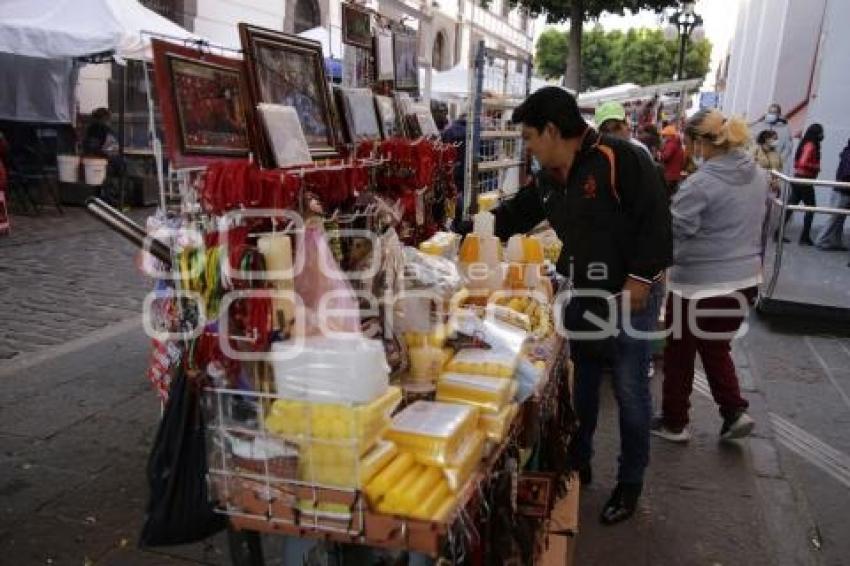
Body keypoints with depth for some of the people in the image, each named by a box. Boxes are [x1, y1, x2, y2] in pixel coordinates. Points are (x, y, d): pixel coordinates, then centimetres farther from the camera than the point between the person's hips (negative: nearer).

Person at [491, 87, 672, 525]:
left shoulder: (620, 159, -19)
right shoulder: (548, 179, 5)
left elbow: (655, 221, -20)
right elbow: (515, 214, 17)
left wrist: (639, 278, -21)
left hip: (629, 297, -7)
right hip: (579, 295, 7)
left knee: (630, 393, 5)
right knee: (579, 386, 18)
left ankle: (630, 483, 23)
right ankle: (577, 464, 36)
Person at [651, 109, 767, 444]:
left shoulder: (700, 185, -21)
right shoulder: (758, 175, 3)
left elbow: (671, 237, -18)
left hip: (700, 283, -7)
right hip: (745, 278, 7)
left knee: (680, 353, 12)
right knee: (715, 347, 25)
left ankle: (674, 423, 25)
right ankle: (735, 412, 20)